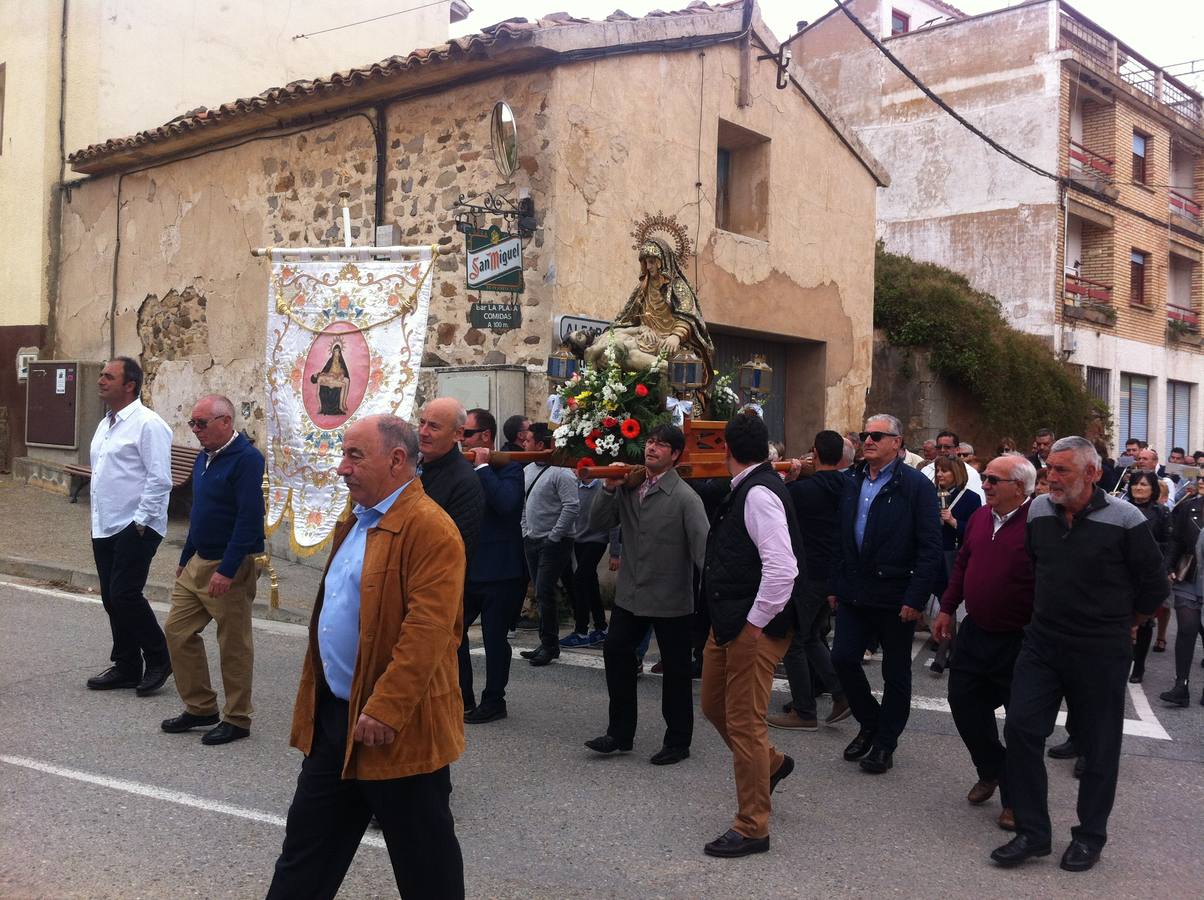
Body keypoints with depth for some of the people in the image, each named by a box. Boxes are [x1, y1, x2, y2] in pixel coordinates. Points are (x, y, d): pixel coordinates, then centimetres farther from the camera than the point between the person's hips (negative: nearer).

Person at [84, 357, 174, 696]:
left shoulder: (147, 424, -13)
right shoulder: (105, 425, 15)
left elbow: (159, 479, -18)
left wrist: (140, 522, -17)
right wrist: (99, 518, 16)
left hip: (135, 528, -9)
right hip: (104, 528, 9)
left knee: (125, 595, -11)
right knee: (112, 599, 11)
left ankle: (158, 659, 6)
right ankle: (126, 667, 22)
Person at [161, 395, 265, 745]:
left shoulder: (246, 459, -17)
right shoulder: (204, 458, 11)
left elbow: (249, 519, -23)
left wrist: (227, 570, -24)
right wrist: (185, 559, 21)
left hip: (231, 567, -9)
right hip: (198, 562, 9)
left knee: (234, 645, 2)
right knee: (177, 630, 10)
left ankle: (237, 720, 15)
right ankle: (200, 707, 23)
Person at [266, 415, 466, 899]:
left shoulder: (429, 527, -18)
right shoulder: (356, 521, 13)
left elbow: (426, 631, -25)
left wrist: (385, 711, -26)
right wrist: (316, 699, 19)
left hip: (396, 730, -9)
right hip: (335, 716, 9)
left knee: (423, 860, 8)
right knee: (308, 841, 19)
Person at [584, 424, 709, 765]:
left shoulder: (685, 498, -13)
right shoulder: (629, 488, 4)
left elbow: (703, 547, -19)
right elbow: (597, 525, 4)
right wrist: (609, 489, -9)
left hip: (671, 600, -6)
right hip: (631, 593, 6)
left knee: (675, 670, 7)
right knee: (616, 652, 11)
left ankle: (677, 740, 23)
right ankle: (620, 733, 27)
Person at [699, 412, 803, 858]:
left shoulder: (759, 493, -20)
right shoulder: (745, 489, 10)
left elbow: (782, 569, -28)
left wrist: (754, 624, -20)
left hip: (754, 628, -10)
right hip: (729, 621, 10)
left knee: (744, 722, 0)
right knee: (714, 705, 22)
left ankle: (751, 828, 13)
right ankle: (770, 763, 43)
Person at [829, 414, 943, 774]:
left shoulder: (915, 485, -9)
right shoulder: (853, 485, 10)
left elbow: (930, 547, -13)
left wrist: (915, 597, -18)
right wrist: (836, 586, 11)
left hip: (895, 596, -5)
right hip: (855, 593, 5)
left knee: (896, 673, 7)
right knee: (843, 658, 2)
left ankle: (885, 743, 21)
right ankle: (870, 723, 25)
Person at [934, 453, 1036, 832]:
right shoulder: (979, 518, 6)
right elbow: (962, 565, 16)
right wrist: (947, 608, 14)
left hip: (1018, 642, -7)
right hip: (975, 632, 8)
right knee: (964, 702, 14)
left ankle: (1015, 799, 20)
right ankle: (991, 772, 37)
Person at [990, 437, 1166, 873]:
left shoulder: (1124, 519, -12)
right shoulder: (1038, 511, 1)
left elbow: (1154, 585, -1)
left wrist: (1119, 622, 8)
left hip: (1100, 652, -4)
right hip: (1042, 642, 4)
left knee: (1099, 744, 8)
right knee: (1021, 728, -3)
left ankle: (1090, 836, 24)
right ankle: (1032, 832, 9)